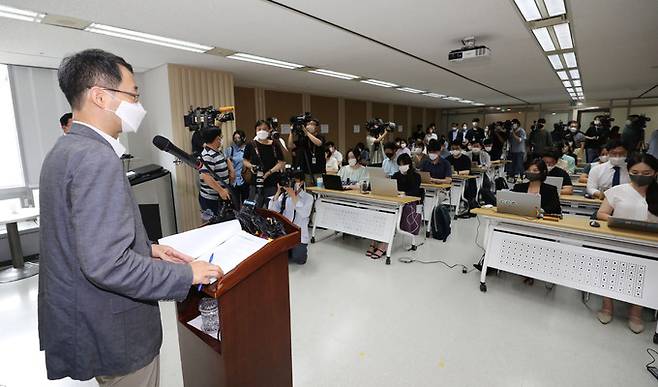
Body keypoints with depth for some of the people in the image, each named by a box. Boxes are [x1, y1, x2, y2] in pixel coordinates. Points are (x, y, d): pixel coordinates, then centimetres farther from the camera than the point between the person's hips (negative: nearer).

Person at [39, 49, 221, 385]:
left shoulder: (65, 149, 6)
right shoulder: (96, 158, -26)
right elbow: (107, 264, -31)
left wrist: (146, 248, 7)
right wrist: (186, 274, -21)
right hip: (111, 332, -9)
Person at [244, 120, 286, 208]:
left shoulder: (275, 145, 2)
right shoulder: (251, 145, 3)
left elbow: (281, 163, 0)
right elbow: (245, 160, 13)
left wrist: (269, 172, -12)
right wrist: (250, 166, -8)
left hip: (273, 184, 0)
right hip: (255, 182, 0)